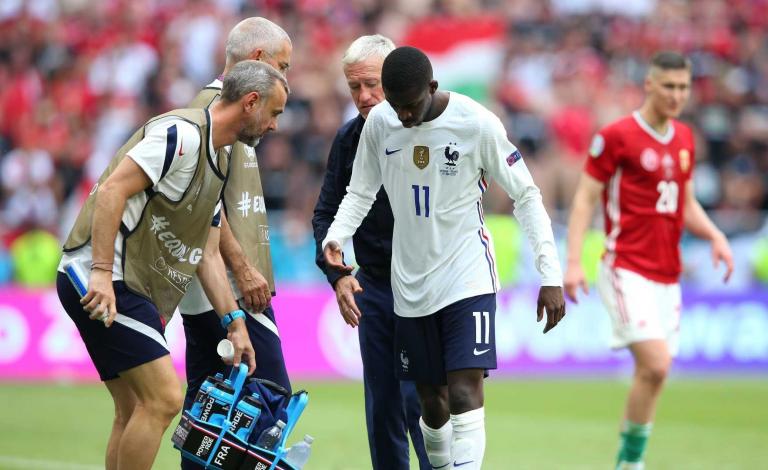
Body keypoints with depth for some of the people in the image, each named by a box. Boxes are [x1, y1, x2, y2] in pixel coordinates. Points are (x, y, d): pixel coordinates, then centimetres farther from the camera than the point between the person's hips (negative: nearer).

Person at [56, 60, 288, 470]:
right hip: (100, 281, -11)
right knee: (163, 398, -14)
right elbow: (112, 191, -22)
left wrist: (234, 322, 18)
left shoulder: (216, 162, 19)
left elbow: (207, 253, 23)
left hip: (132, 290, 11)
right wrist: (102, 274, -27)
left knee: (135, 412, 11)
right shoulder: (182, 134, -13)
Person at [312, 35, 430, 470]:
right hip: (373, 286, 5)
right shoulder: (349, 140, 6)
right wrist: (338, 274, -4)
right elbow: (327, 213, 12)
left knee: (418, 398, -12)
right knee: (381, 405, 6)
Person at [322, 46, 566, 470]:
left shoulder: (477, 124, -13)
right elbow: (360, 193, 9)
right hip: (411, 286, 4)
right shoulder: (379, 122, -2)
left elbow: (525, 196, -6)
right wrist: (335, 238, -12)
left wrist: (550, 275, -11)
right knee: (431, 402, 10)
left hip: (468, 280, -4)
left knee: (465, 396, -17)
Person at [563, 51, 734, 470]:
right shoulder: (616, 136, -7)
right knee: (655, 364, -19)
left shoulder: (684, 138, 13)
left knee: (654, 373, 4)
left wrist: (715, 236, 4)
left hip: (667, 275, 7)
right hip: (627, 270, -7)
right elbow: (585, 198, -5)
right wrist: (573, 261, -14)